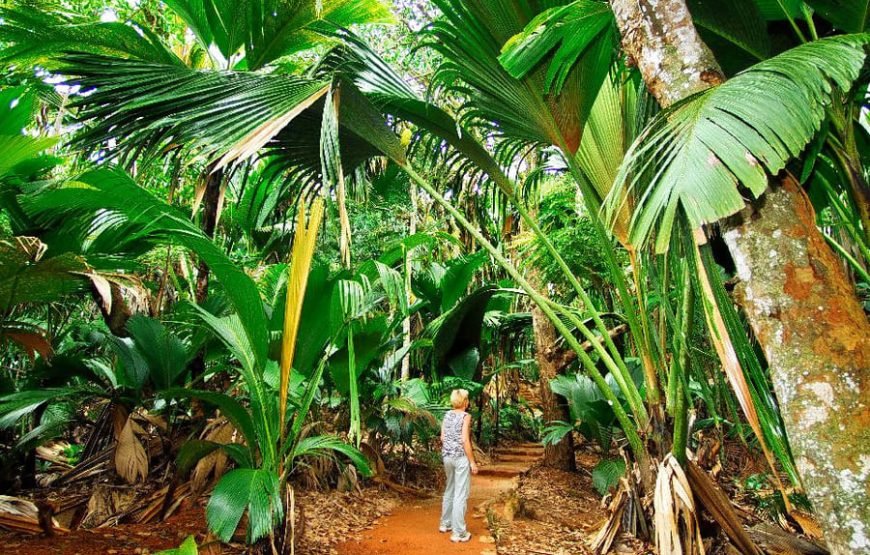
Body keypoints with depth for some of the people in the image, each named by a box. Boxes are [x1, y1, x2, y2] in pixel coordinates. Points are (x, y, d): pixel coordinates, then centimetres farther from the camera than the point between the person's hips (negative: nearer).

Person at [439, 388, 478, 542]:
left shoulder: (447, 415, 7)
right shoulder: (466, 416, -12)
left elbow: (442, 437, 8)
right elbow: (465, 440, -18)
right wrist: (472, 461, -13)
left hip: (447, 456, 7)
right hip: (461, 457, -7)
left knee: (450, 490, 22)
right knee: (461, 494, 1)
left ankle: (445, 523, 34)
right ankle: (458, 533, 6)